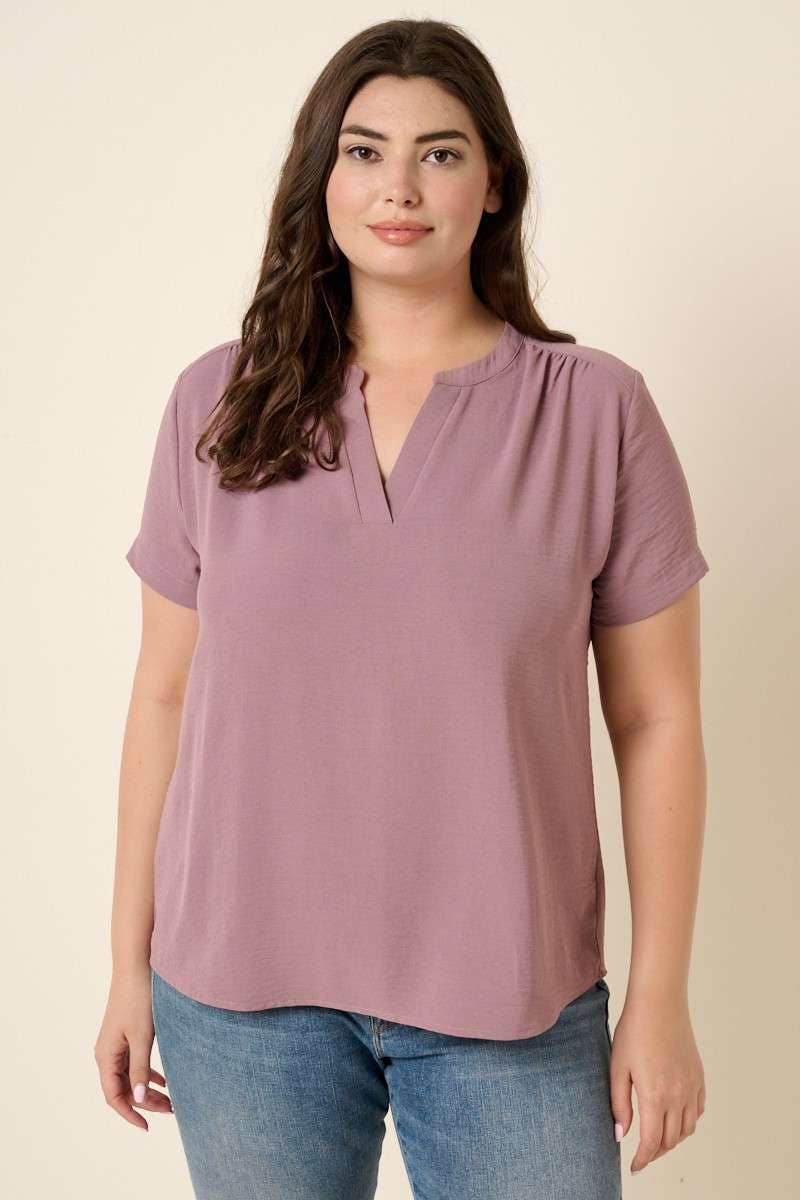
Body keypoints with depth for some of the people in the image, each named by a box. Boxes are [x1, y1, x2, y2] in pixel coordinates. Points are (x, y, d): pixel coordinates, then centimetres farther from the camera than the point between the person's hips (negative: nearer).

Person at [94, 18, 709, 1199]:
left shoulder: (598, 411, -5)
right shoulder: (218, 401, -1)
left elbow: (656, 720, -3)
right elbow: (165, 696, 3)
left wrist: (660, 996, -3)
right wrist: (130, 965, 5)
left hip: (511, 1000, -1)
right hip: (242, 987, 2)